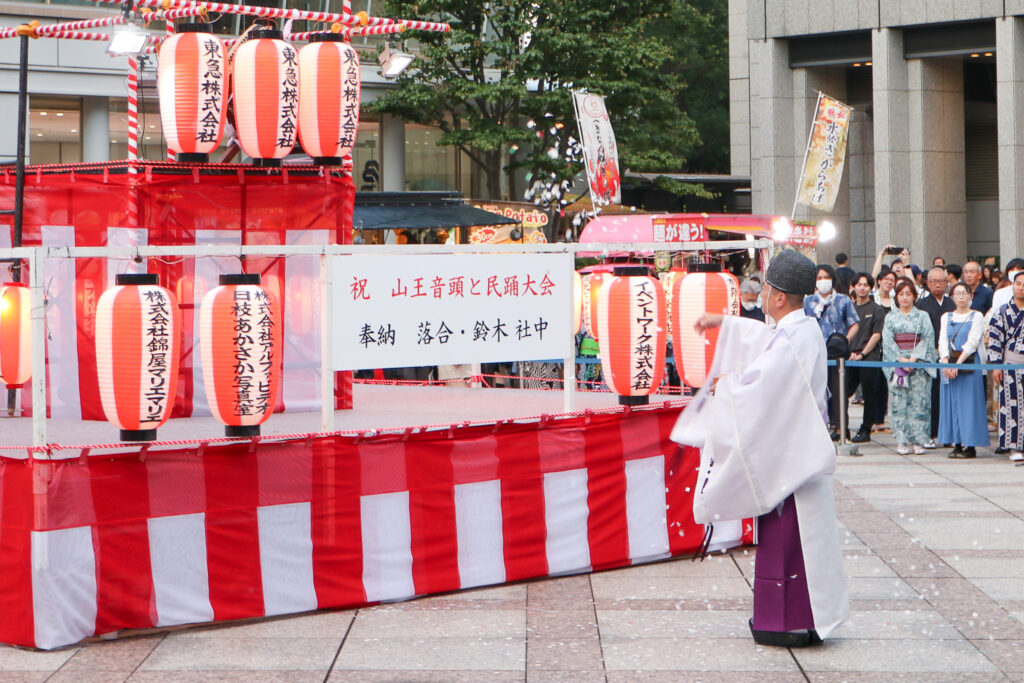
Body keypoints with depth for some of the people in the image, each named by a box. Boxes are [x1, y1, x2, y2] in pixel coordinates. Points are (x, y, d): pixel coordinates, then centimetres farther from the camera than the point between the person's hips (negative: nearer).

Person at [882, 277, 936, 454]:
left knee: (918, 401, -6)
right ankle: (902, 441, -2)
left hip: (918, 363, -1)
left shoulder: (922, 316, 9)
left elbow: (927, 339, 0)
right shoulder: (891, 317, 11)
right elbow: (887, 341, 2)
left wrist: (914, 358, -12)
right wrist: (901, 359, -11)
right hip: (896, 364, 1)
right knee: (899, 403, -5)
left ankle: (918, 441, -3)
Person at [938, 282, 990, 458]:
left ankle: (970, 445, -3)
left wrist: (957, 364, -17)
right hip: (949, 363, 4)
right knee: (951, 403, 2)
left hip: (969, 363, -4)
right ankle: (957, 444, 8)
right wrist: (945, 362, -13)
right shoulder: (946, 317, 13)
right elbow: (942, 341, 4)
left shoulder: (977, 316, 1)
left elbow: (972, 342, -9)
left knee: (968, 402, -6)